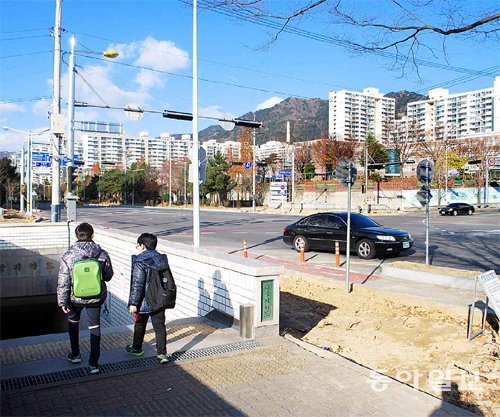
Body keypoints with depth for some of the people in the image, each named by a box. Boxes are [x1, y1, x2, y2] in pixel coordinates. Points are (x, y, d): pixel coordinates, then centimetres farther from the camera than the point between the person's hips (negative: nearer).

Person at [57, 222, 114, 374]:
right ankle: (93, 363, 12)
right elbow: (108, 276, 0)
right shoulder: (102, 255, -12)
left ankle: (75, 354, 38)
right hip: (96, 297, 1)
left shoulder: (68, 256, -16)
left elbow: (63, 282, -13)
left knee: (73, 322, 26)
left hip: (75, 298, 0)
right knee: (95, 327, 12)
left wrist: (63, 301, -5)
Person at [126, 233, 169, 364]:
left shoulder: (140, 263, -19)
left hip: (144, 302, -5)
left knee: (140, 324, 17)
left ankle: (137, 348, 36)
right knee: (159, 325, 8)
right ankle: (162, 353, 4)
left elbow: (137, 285, -21)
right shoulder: (162, 259, 1)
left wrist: (133, 303, -15)